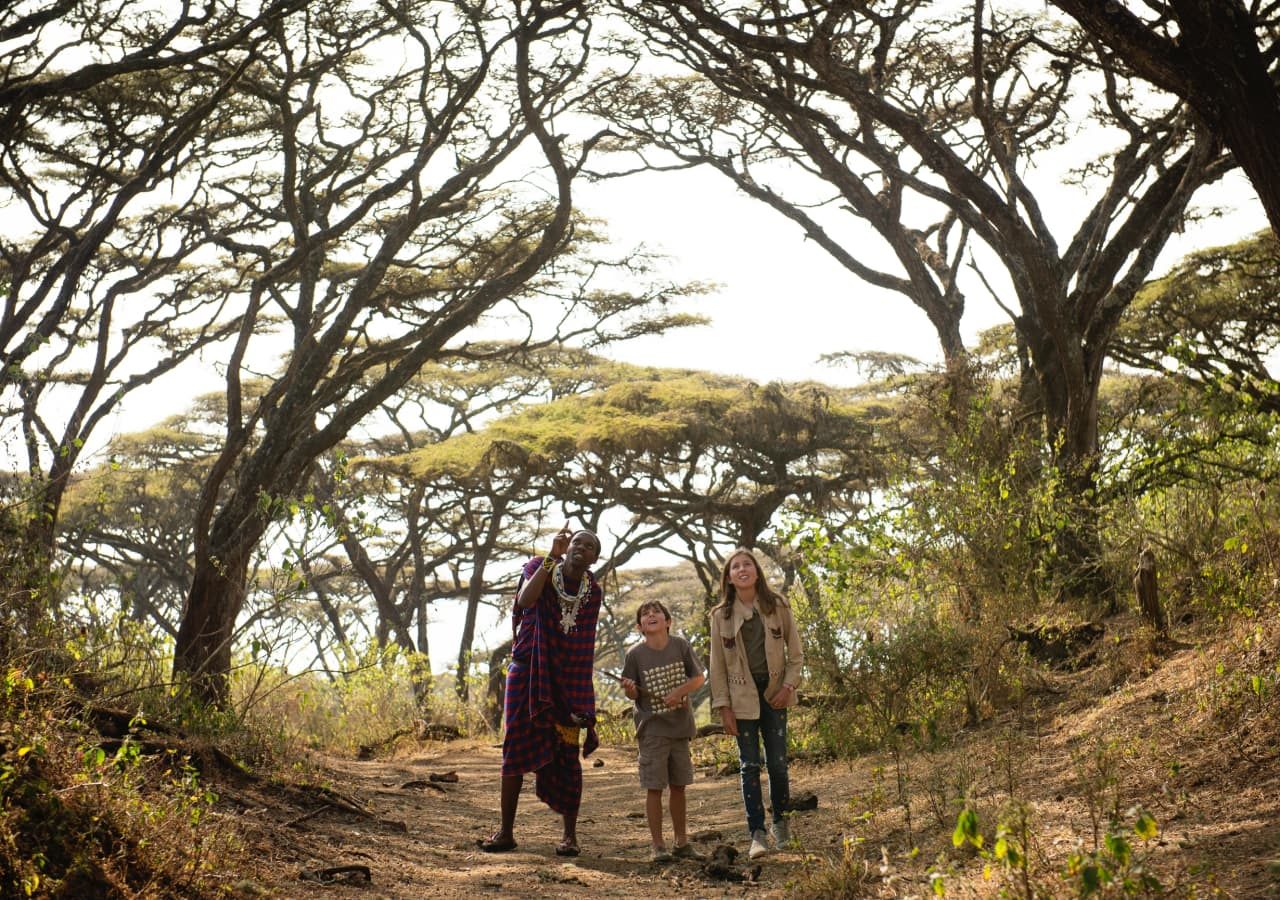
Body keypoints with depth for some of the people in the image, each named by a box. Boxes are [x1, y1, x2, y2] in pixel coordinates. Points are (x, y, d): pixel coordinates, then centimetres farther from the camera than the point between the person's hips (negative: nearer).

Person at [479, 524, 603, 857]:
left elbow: (586, 645, 10)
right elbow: (525, 600, -24)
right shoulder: (540, 567, -3)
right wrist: (552, 556, -23)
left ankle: (570, 834, 7)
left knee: (567, 755, -2)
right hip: (528, 672, -1)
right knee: (515, 749, 1)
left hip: (568, 679, 1)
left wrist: (584, 696, 6)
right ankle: (506, 832, 9)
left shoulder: (593, 593, 4)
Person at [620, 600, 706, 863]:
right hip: (652, 730, -3)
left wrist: (679, 692, -13)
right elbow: (633, 694, -1)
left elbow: (699, 678, 3)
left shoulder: (680, 645, -2)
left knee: (678, 786, 12)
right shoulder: (635, 654, -7)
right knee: (655, 788, -2)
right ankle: (658, 846, 8)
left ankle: (681, 842, 24)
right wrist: (630, 690, -24)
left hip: (679, 726, 3)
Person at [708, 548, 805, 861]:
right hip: (742, 697, 0)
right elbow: (717, 665, 2)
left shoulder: (778, 608, 0)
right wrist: (723, 706, -4)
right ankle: (757, 834, 2)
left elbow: (795, 653, 6)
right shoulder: (721, 615, 0)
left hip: (773, 694, 0)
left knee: (778, 763, 1)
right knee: (749, 766, -1)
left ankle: (780, 821, 24)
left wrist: (789, 685, -7)